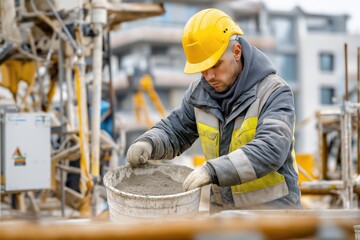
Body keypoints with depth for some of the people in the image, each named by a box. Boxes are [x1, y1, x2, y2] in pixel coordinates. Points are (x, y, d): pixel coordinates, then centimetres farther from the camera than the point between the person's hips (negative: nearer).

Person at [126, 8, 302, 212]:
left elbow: (270, 150, -31)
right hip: (224, 210, 5)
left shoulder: (274, 92, -18)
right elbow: (174, 131, 10)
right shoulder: (201, 92, 0)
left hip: (272, 210, -5)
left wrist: (213, 170, -41)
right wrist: (148, 143, -13)